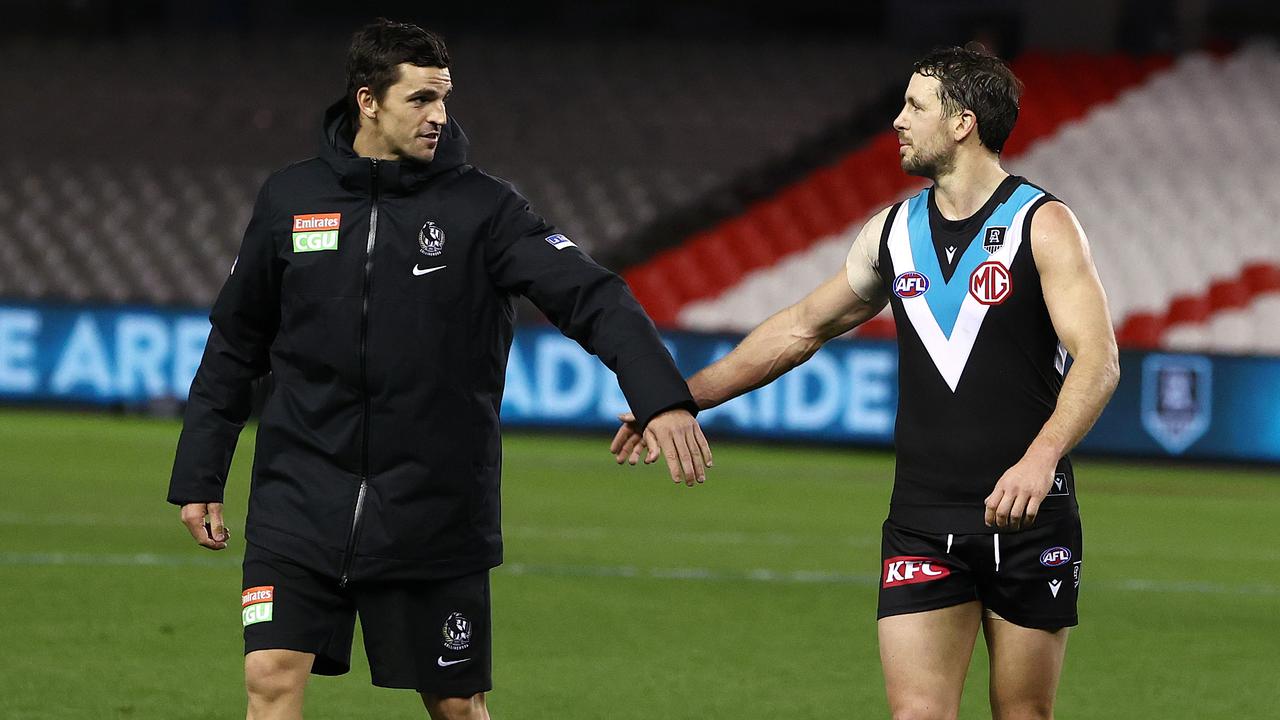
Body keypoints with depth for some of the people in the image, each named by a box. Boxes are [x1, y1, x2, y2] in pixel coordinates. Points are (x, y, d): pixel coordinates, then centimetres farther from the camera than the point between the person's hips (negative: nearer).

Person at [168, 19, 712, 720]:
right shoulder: (290, 199, 3)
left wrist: (661, 397, -31)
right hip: (301, 498, 1)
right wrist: (198, 476, 11)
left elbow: (590, 296, -15)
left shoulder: (481, 206, -4)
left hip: (435, 515, -1)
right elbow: (234, 347, 12)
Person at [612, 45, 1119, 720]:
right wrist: (683, 396, 20)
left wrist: (1040, 459, -31)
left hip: (1028, 517, -4)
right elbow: (803, 327, 22)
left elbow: (1097, 359, -15)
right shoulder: (893, 232, 11)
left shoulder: (1041, 225, -6)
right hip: (921, 526, 4)